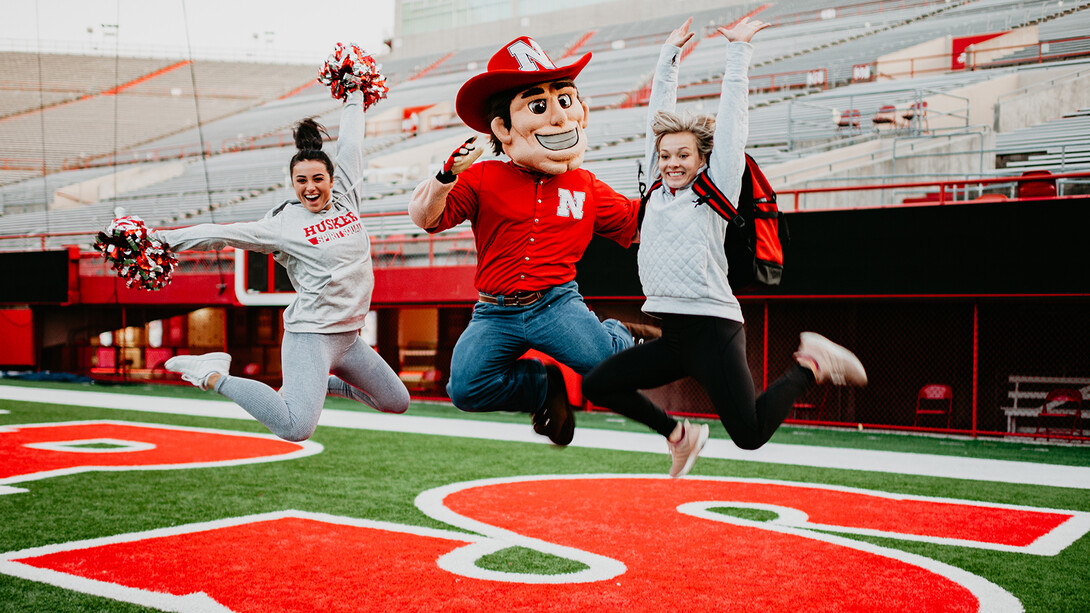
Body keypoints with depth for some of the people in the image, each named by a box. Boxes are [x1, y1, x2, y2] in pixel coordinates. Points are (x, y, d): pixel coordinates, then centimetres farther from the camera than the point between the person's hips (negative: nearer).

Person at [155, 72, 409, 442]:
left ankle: (321, 384, 30)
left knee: (398, 404, 17)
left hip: (349, 337, 7)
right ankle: (215, 376, -5)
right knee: (295, 429, -24)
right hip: (310, 337, -7)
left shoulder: (345, 196, 8)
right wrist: (160, 239, -9)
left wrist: (354, 98, 30)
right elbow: (223, 234, -6)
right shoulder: (283, 223, -5)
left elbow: (350, 144, 19)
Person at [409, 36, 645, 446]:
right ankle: (546, 386, 10)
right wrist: (448, 175, -25)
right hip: (496, 313, 0)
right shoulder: (483, 179, -1)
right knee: (467, 388, -19)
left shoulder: (586, 187, 7)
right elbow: (425, 217, -8)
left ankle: (618, 334, 16)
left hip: (556, 303, 0)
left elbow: (637, 224, 15)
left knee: (608, 363, -25)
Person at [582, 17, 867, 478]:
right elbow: (659, 111, 19)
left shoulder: (716, 191, 0)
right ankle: (679, 434, 19)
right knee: (597, 385, 0)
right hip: (672, 336, 6)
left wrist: (738, 50, 3)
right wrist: (670, 53, 22)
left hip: (713, 331, -6)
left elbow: (731, 118, -1)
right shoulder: (659, 189, 13)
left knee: (750, 435, -12)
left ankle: (810, 365, 14)